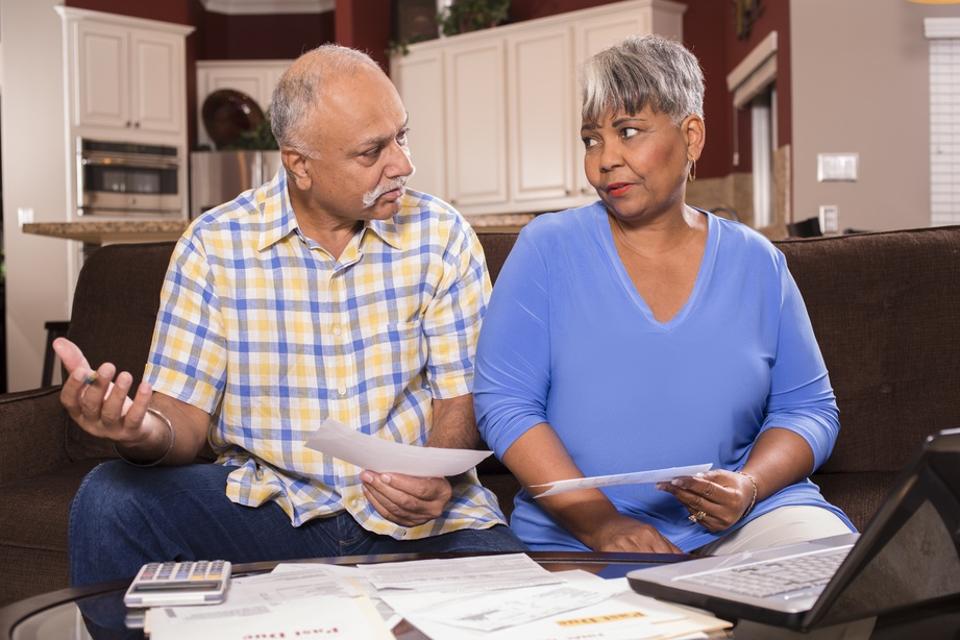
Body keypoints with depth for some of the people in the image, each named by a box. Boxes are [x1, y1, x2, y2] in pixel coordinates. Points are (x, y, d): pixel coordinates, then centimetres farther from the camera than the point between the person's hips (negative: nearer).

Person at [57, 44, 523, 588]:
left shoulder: (442, 235, -2)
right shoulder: (215, 244, -3)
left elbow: (461, 395, -2)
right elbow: (185, 415, -4)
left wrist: (439, 480, -23)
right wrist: (145, 433, -28)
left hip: (414, 513, 0)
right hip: (266, 502, 1)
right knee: (111, 497, -22)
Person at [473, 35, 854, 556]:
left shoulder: (755, 262, 7)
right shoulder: (549, 248, 0)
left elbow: (808, 408, 10)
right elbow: (504, 403, -5)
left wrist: (749, 487, -12)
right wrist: (600, 522, -17)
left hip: (741, 524, 3)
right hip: (578, 538, -2)